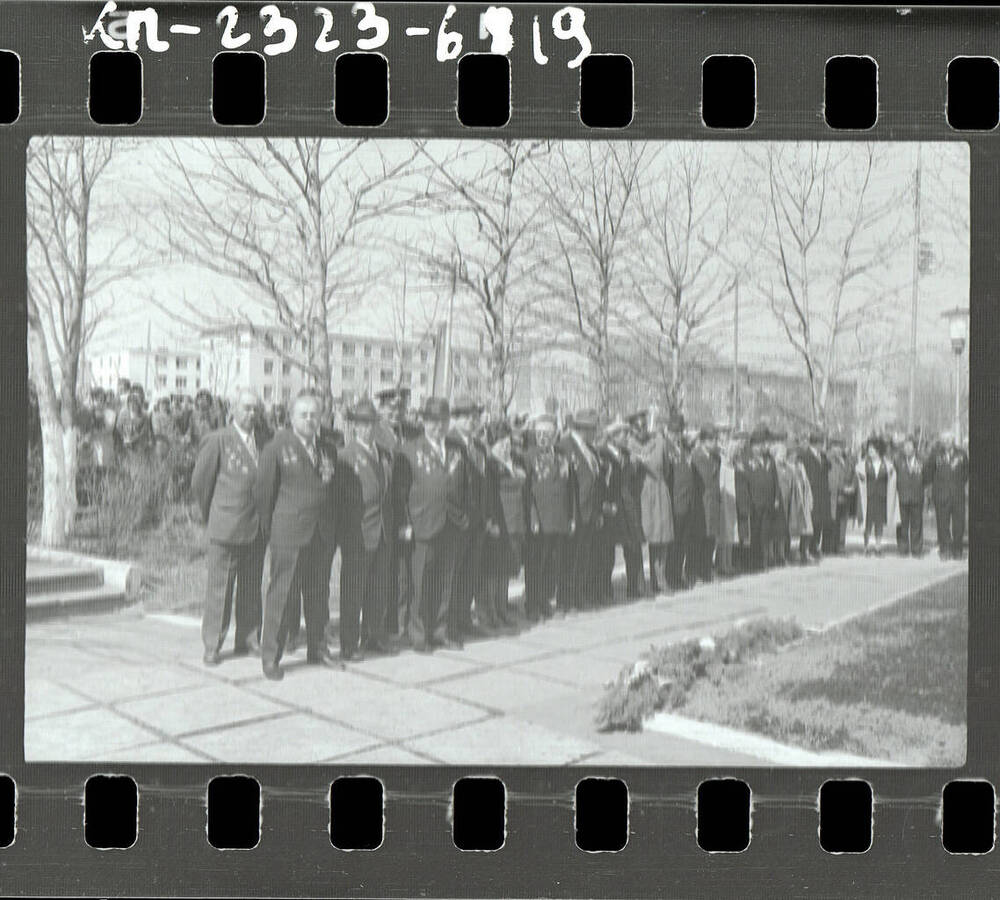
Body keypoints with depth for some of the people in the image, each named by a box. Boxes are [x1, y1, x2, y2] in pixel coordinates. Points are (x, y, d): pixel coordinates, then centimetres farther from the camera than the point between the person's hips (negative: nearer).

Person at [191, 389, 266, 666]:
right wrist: (211, 516, 7)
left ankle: (248, 639, 21)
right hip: (226, 528, -4)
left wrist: (264, 518, 11)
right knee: (219, 588, 0)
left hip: (257, 529, 4)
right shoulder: (217, 441, -6)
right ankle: (212, 646, 7)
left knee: (252, 587, 11)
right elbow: (199, 482, 0)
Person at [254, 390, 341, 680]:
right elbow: (263, 491, 0)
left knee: (319, 593, 12)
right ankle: (270, 657, 5)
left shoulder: (329, 450, 12)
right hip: (288, 534, -5)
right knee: (281, 594, -2)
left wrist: (333, 531, 8)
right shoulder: (277, 448, -3)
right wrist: (268, 529, 1)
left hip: (323, 535, 5)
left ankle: (317, 648, 26)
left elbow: (333, 493, 15)